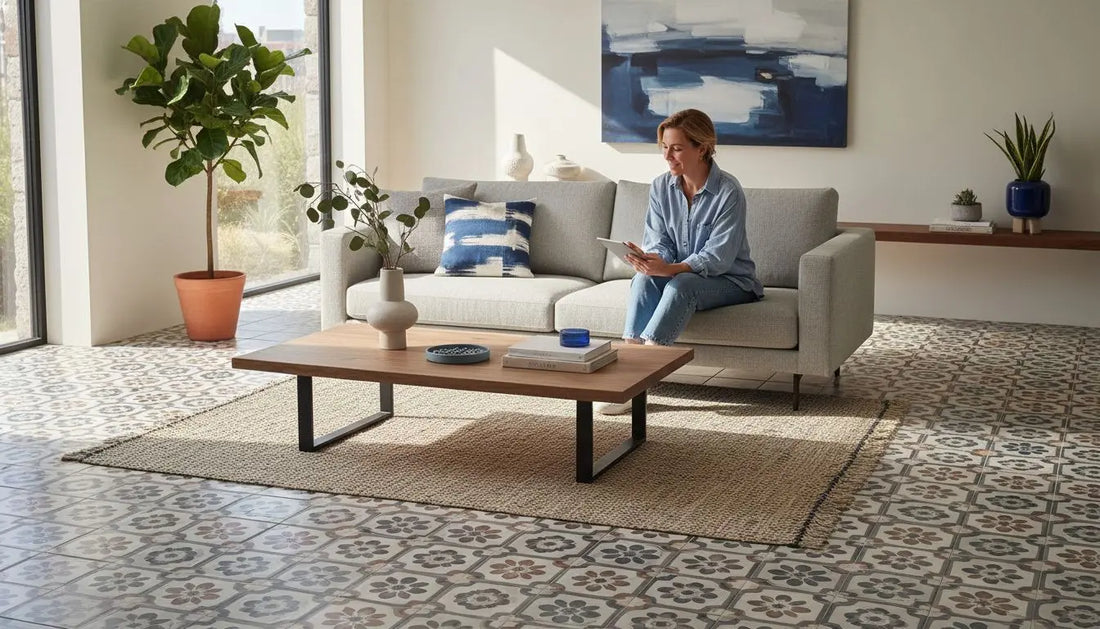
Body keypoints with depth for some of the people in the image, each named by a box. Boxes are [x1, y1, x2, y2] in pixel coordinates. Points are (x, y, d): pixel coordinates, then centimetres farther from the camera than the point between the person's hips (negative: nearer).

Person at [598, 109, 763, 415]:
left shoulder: (728, 191, -18)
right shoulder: (660, 187, 0)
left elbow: (719, 257, -24)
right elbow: (659, 242, -1)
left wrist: (671, 269, -39)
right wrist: (650, 261, -27)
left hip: (730, 280, -5)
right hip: (677, 273, 5)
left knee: (681, 285, -35)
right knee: (644, 279, -27)